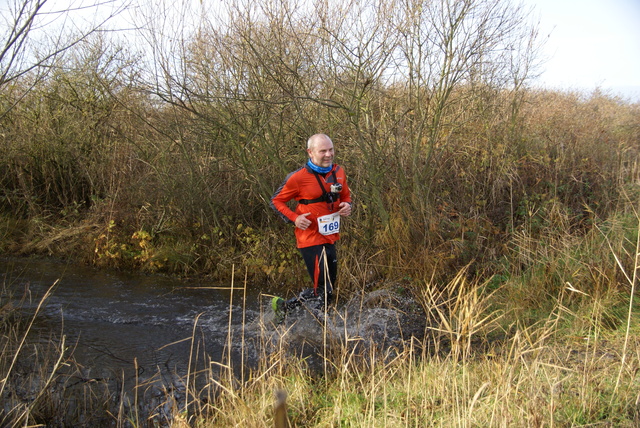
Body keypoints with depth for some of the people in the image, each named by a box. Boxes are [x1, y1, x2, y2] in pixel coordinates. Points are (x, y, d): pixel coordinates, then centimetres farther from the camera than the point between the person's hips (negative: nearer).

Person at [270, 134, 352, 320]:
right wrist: (294, 218, -19)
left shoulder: (338, 172, 4)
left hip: (330, 237, 7)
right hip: (310, 239, -7)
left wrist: (347, 206, -3)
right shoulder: (298, 177, -14)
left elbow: (346, 196, 20)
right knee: (323, 291, -11)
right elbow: (276, 201, -5)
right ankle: (284, 306, 8)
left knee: (328, 287, 16)